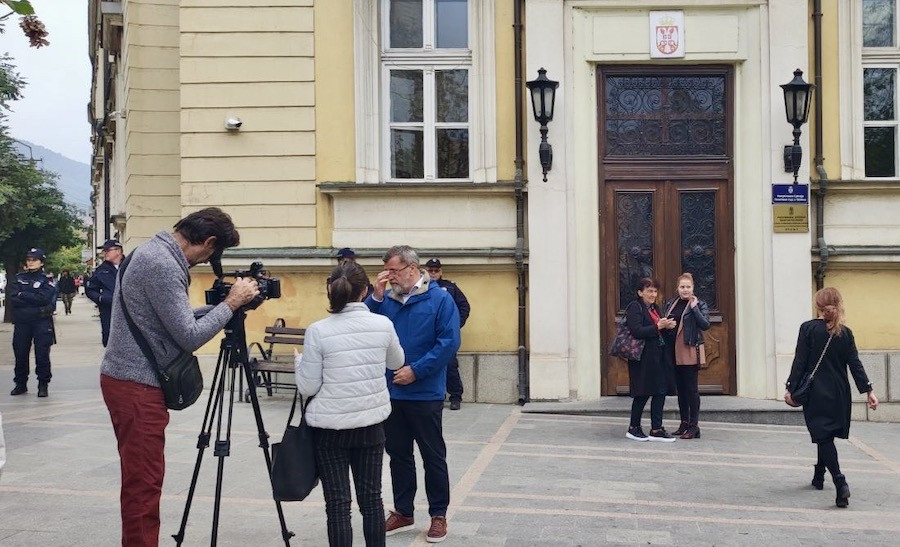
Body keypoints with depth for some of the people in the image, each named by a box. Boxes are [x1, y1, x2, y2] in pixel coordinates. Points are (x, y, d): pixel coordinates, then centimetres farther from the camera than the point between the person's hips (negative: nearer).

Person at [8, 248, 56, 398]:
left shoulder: (47, 280, 2)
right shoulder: (19, 278, 11)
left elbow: (43, 298, -15)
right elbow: (12, 297, -3)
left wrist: (22, 295, -9)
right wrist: (33, 300, -12)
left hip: (42, 322, -3)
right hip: (21, 322, 4)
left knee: (42, 355, -3)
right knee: (20, 354, 9)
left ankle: (43, 385, 7)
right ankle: (21, 384, 22)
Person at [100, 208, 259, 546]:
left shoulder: (153, 253, 12)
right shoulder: (162, 265, -20)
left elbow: (176, 319, 19)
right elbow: (189, 337, -20)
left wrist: (221, 305, 9)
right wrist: (231, 303, -10)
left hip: (131, 380, 10)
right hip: (137, 385, -10)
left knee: (141, 479, 16)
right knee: (143, 483, -4)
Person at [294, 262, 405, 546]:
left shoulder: (318, 331, -12)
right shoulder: (383, 324, -4)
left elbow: (308, 387, -8)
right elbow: (396, 363, 16)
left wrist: (298, 360, 12)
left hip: (330, 427, -3)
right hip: (371, 424, 3)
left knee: (338, 504, 3)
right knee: (371, 498, 13)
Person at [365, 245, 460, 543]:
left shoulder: (439, 299, -8)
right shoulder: (386, 299, 6)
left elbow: (449, 341, -14)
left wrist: (416, 370, -17)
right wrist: (376, 296, -10)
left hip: (425, 394, -5)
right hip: (391, 392, 5)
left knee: (433, 456, 6)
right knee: (398, 454, 14)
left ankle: (439, 515, 18)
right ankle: (403, 512, 27)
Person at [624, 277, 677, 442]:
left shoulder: (654, 308, 19)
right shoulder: (634, 308, -8)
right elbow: (637, 331, -20)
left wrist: (667, 326, 5)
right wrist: (658, 326, -21)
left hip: (658, 357, 8)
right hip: (644, 358, -8)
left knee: (661, 392, 3)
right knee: (643, 394, -1)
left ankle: (656, 430, 8)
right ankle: (634, 429, 13)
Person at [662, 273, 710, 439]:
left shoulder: (700, 304, -1)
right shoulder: (670, 305, 12)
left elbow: (705, 325, -14)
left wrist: (694, 307, -15)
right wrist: (665, 326, -3)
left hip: (691, 351, -5)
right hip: (674, 352, 5)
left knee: (691, 388, -4)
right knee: (680, 388, 11)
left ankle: (694, 425, -1)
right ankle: (684, 422, 19)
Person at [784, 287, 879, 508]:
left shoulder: (808, 328, -10)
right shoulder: (845, 333, 1)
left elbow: (800, 361, -11)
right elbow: (855, 364, -2)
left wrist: (790, 388, -6)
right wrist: (868, 390, 1)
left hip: (816, 393, -4)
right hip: (839, 394, 4)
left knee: (823, 436, -6)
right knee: (827, 435, 19)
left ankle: (840, 481, -22)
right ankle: (819, 477, 31)